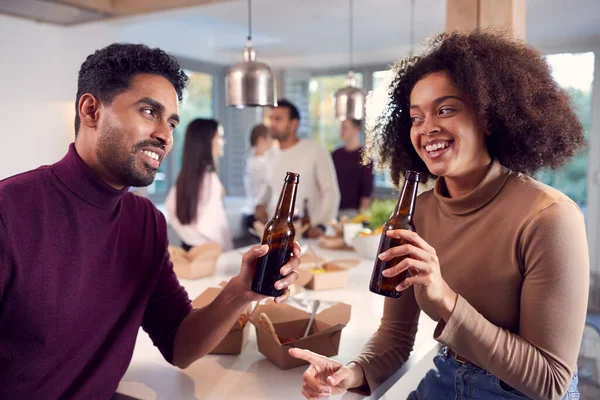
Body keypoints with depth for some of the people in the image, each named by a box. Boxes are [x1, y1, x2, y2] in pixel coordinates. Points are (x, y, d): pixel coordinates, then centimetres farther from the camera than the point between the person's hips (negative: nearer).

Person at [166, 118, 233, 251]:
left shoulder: (185, 175, 5)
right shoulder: (210, 178, -17)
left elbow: (171, 211, 12)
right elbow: (215, 224, -22)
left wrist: (190, 236, 12)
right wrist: (228, 251, -12)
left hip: (188, 246, 8)